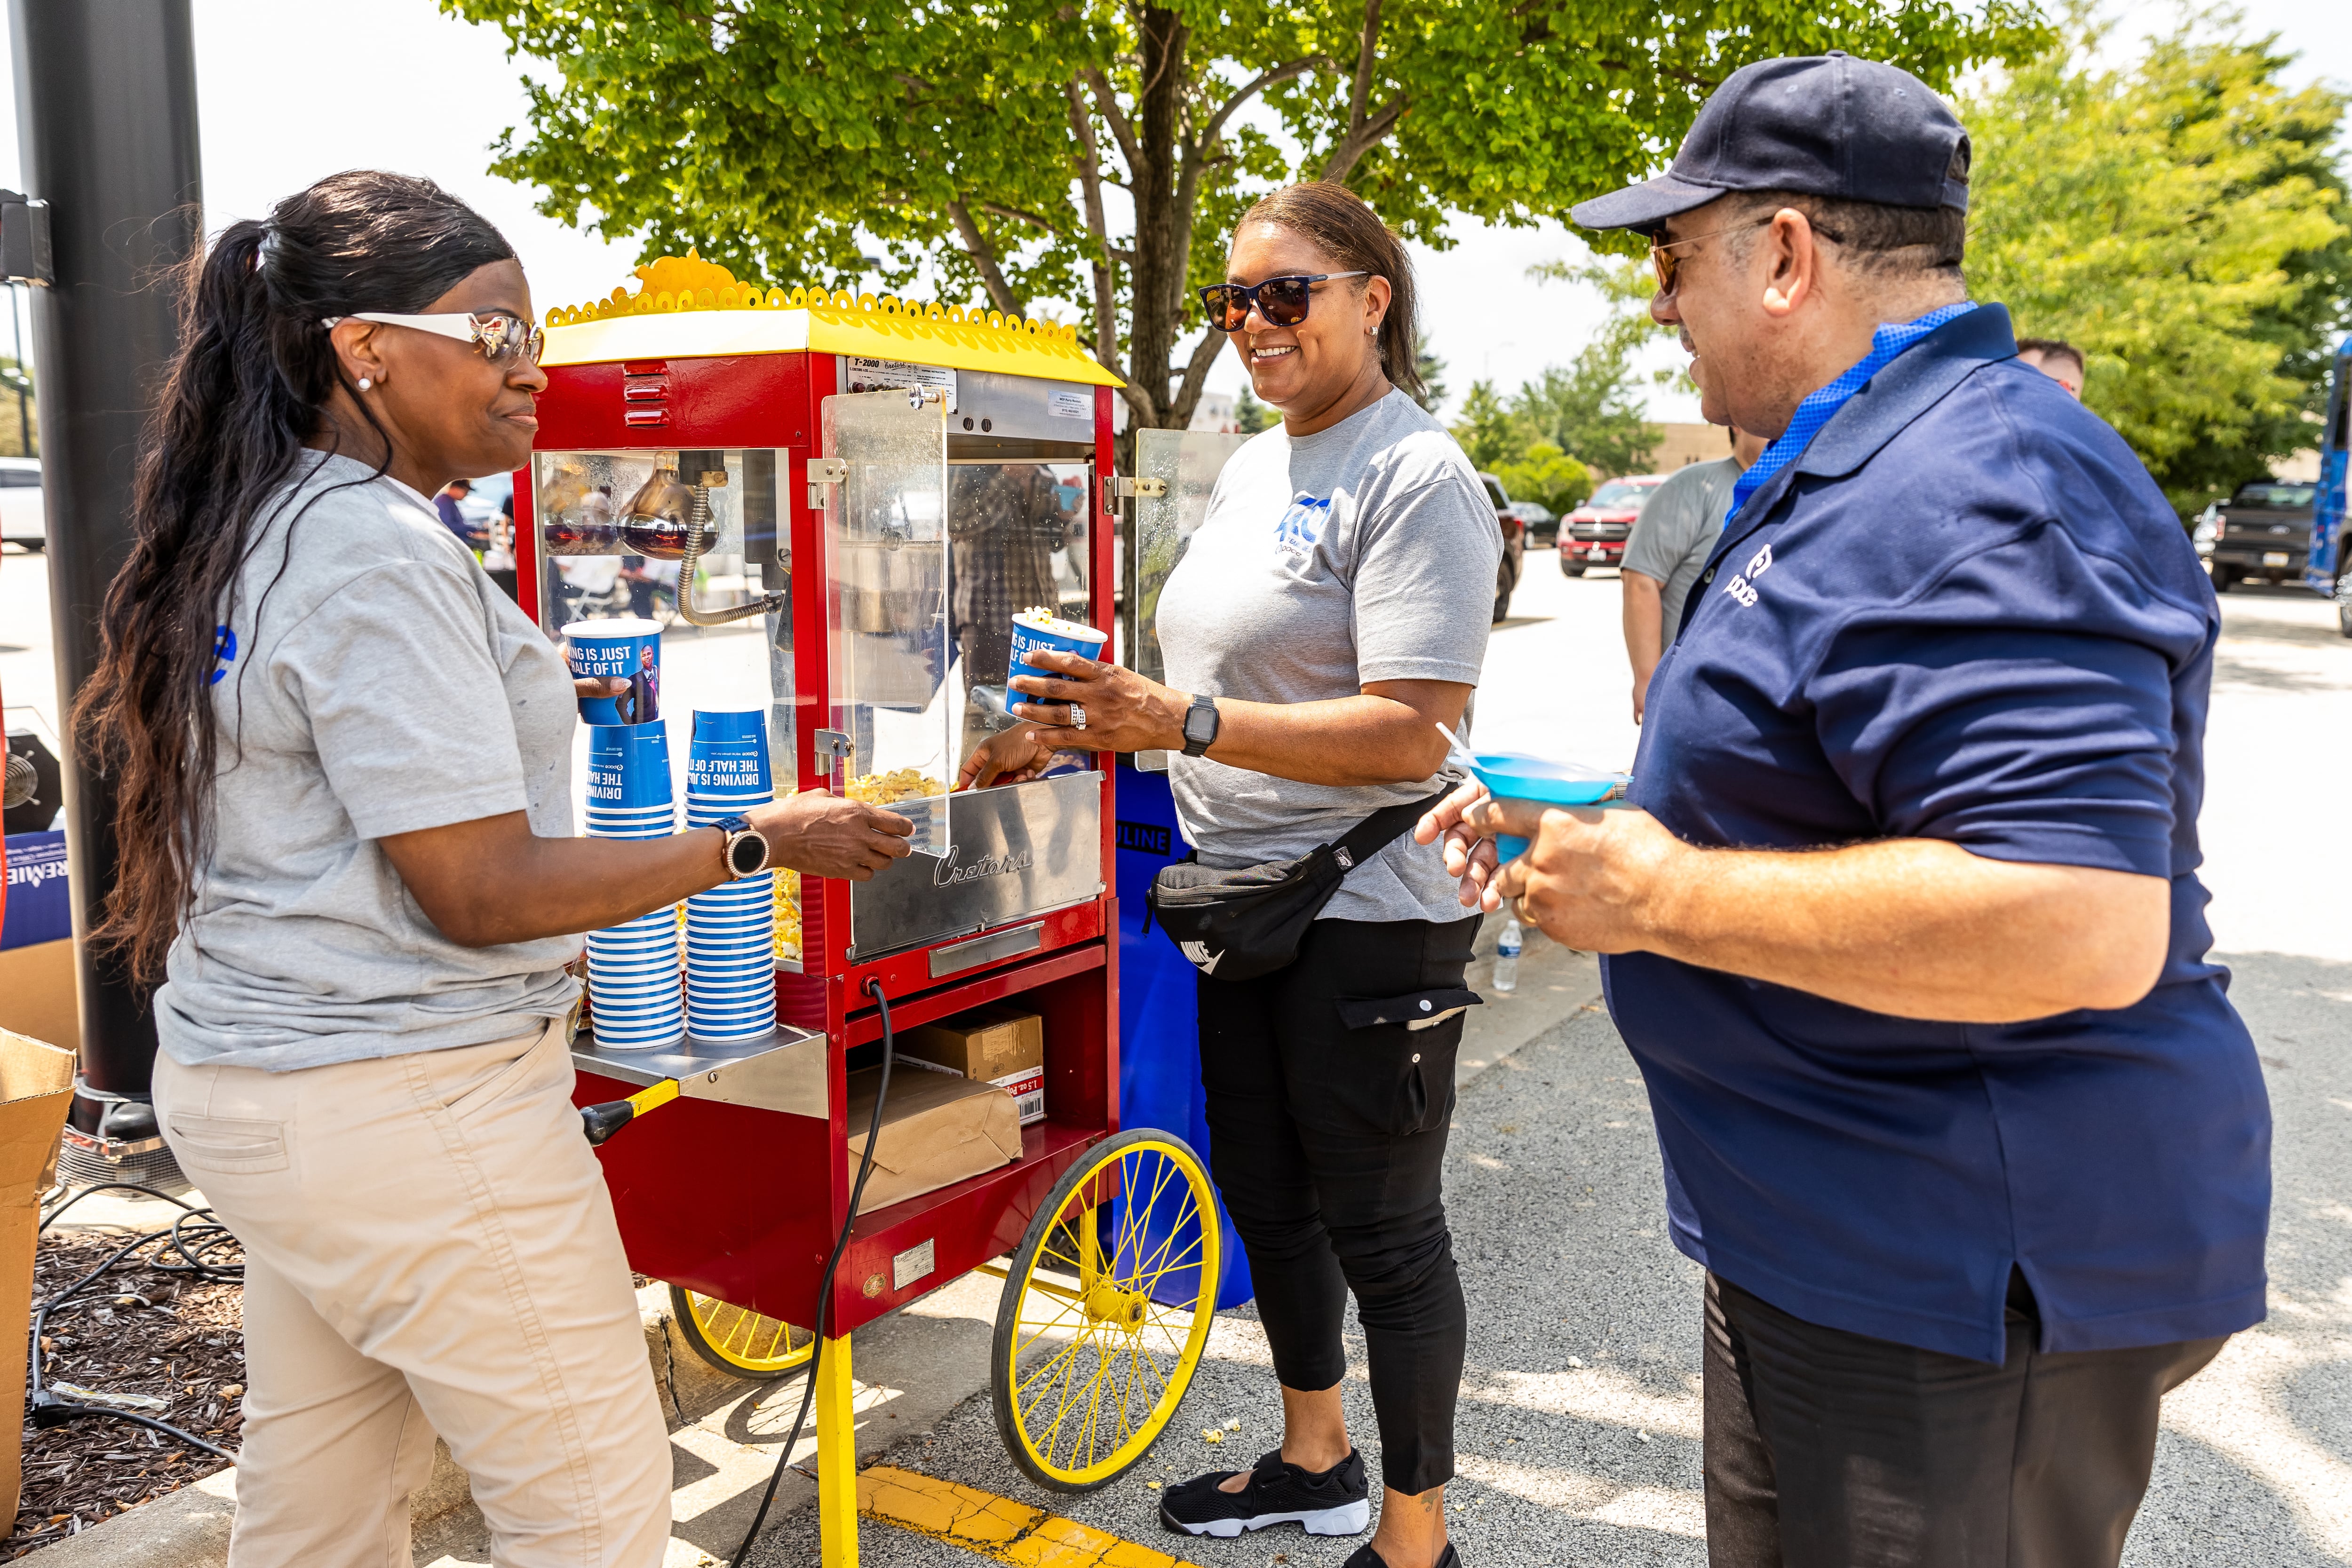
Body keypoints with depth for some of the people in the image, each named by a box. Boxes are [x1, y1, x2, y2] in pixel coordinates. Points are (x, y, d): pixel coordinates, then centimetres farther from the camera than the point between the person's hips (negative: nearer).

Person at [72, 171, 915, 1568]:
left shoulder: (258, 535, 12)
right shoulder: (381, 552, -19)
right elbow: (482, 893, -21)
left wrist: (528, 705, 23)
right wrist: (758, 842, -15)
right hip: (410, 1106, -10)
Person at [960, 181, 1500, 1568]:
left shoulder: (1417, 477, -16)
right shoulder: (1253, 467, 11)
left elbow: (1412, 733, -25)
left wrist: (1183, 722, -31)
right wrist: (1079, 729, 5)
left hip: (1370, 916, -9)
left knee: (1382, 1232, 5)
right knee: (1263, 1192, 21)